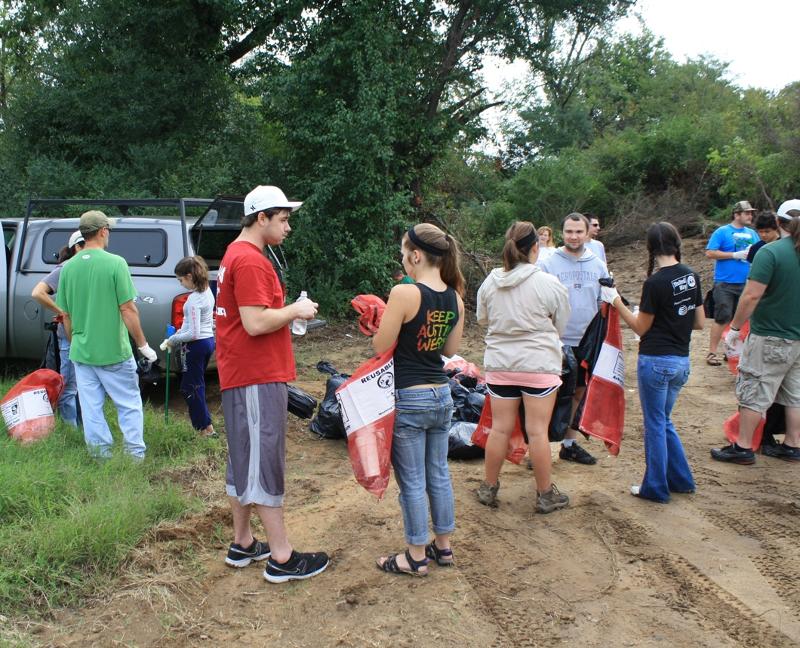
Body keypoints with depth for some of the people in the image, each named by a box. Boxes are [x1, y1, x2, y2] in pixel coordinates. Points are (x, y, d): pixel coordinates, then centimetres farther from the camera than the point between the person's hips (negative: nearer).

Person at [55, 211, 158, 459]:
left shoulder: (68, 267, 1)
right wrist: (143, 345, -6)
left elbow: (66, 315, 8)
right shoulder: (115, 263, -13)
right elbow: (128, 310, -14)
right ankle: (135, 453, 11)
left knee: (91, 409, 11)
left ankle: (102, 455, 18)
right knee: (129, 405, 9)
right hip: (113, 352, -4)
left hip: (82, 353, 4)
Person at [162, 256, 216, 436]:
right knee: (196, 385, 18)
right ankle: (200, 424, 24)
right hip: (208, 340, 9)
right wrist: (181, 331, 13)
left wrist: (173, 340, -12)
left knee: (190, 387, 1)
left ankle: (207, 428, 2)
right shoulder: (207, 291, 5)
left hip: (195, 345, -9)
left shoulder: (194, 299, -22)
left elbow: (193, 334, -24)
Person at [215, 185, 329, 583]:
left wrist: (288, 312, 12)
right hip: (258, 378, -11)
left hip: (241, 375, 11)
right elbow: (256, 323, -25)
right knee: (265, 462, -5)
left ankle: (242, 544, 26)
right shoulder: (250, 260, -17)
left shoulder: (236, 254, 16)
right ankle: (281, 558, 4)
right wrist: (295, 310, -11)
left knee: (244, 460, 15)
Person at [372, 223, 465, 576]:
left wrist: (383, 320, 3)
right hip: (441, 395, 7)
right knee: (438, 474, 19)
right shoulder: (455, 298, 2)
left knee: (412, 481, 6)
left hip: (408, 399, -7)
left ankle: (417, 556, 19)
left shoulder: (404, 293, -19)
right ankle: (443, 546, 32)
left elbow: (381, 347, -14)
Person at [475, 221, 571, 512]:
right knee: (538, 431, 4)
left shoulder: (489, 282, -1)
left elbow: (482, 319, 13)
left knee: (500, 428, 11)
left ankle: (489, 488, 23)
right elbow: (560, 326, 2)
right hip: (539, 365, -3)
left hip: (499, 364, 3)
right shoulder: (550, 284, -11)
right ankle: (545, 495, 17)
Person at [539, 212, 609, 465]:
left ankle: (570, 444, 26)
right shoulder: (548, 264, -5)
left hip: (588, 342, 4)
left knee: (578, 392, 13)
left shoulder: (598, 265, 6)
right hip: (556, 342, -4)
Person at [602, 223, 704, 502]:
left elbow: (641, 328, -8)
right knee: (664, 421, 22)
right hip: (682, 361, 7)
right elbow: (699, 323, 10)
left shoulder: (655, 283, -17)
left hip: (656, 361, -7)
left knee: (655, 424, 6)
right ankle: (681, 480, 27)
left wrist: (616, 301, -4)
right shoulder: (692, 277, 3)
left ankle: (656, 488, 16)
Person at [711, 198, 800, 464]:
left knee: (753, 392, 2)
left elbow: (752, 296, -21)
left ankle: (743, 448, 7)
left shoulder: (770, 252, -17)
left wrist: (734, 327, -11)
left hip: (769, 339, -6)